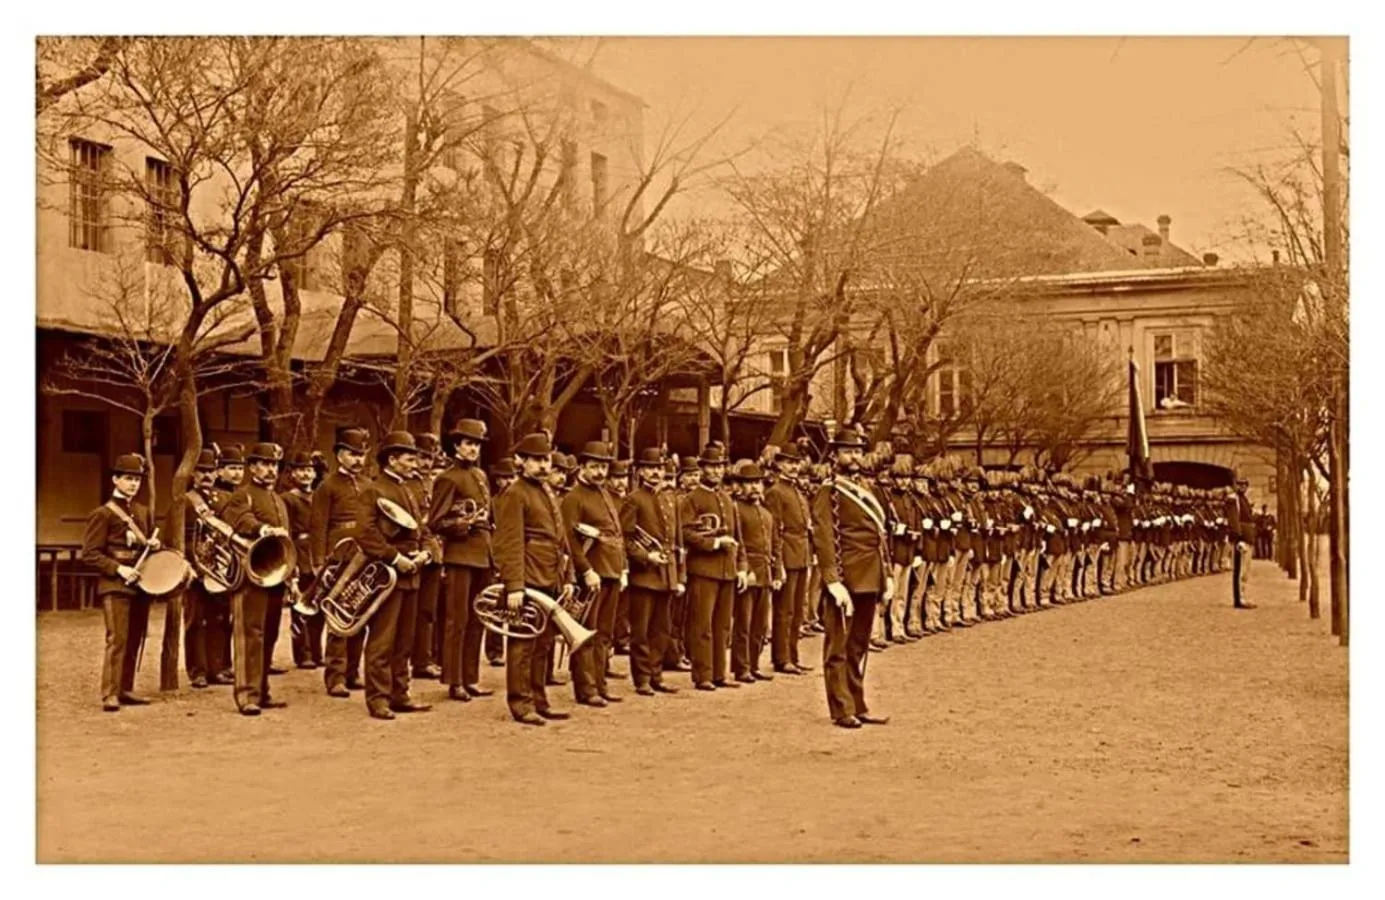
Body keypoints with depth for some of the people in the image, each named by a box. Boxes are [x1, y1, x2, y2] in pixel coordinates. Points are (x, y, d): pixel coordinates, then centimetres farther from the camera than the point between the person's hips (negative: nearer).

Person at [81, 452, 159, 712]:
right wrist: (118, 569, -20)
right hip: (115, 586, -7)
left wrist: (153, 545, 4)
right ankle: (110, 694, -9)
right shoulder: (102, 514, -6)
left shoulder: (143, 512, 15)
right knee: (117, 639, -12)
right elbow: (89, 554, -9)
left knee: (136, 640, 8)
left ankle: (126, 690, 16)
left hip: (140, 585, 7)